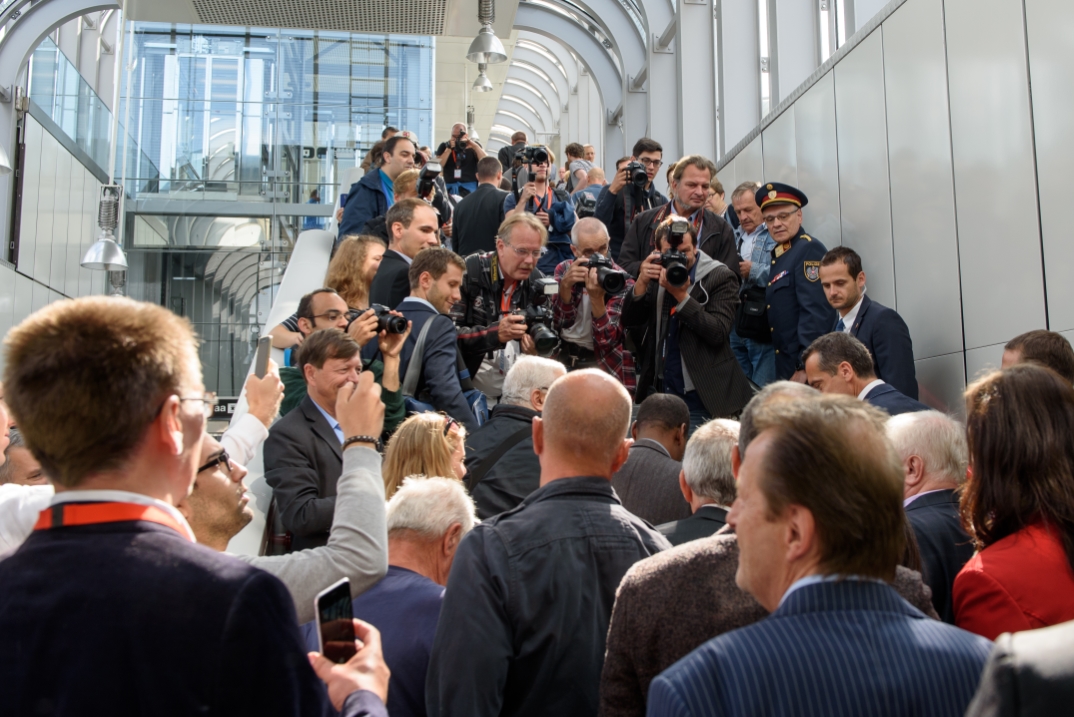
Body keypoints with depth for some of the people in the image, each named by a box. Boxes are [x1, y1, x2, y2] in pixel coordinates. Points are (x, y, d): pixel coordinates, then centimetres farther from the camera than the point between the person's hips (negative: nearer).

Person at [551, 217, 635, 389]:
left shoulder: (622, 281, -8)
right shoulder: (564, 269, 2)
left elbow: (606, 341, -16)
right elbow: (561, 323, -7)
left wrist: (597, 297, -30)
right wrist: (565, 285, -24)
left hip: (600, 362, -3)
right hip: (562, 354, 3)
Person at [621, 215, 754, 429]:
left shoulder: (721, 277, -8)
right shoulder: (655, 274, 4)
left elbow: (719, 333, -19)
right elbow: (629, 322, 0)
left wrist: (681, 295, -25)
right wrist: (641, 283, -16)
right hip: (658, 389, 4)